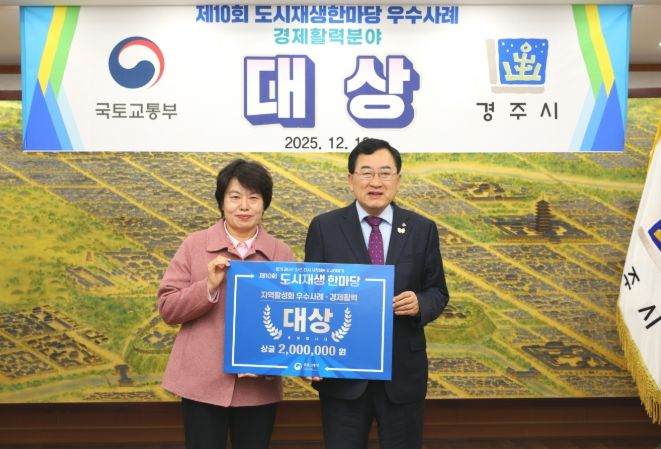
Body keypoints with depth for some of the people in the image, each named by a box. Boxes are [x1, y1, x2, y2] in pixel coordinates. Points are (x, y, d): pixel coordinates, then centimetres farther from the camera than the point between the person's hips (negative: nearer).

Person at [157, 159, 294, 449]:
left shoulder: (281, 253, 4)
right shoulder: (195, 245, 1)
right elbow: (167, 308, -1)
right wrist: (208, 287, -16)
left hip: (259, 387, 2)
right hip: (202, 384, -1)